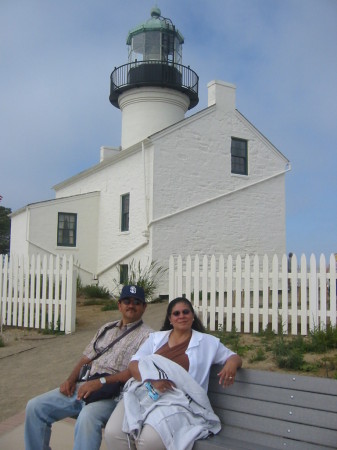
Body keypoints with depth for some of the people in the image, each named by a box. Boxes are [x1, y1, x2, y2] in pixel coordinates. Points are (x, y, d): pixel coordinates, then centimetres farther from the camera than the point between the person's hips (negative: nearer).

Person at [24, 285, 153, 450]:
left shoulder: (146, 335, 1)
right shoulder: (107, 328, 23)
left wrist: (100, 382, -19)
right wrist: (71, 380, 2)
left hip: (111, 394, -7)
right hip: (83, 386, 7)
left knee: (87, 416, -37)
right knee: (35, 406, -6)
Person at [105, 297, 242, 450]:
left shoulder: (207, 342, 15)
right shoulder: (156, 338, 20)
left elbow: (235, 357, 18)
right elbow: (133, 364, 12)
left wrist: (231, 363, -10)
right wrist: (151, 379, -11)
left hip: (179, 399, -3)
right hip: (145, 392, 3)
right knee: (112, 433, -24)